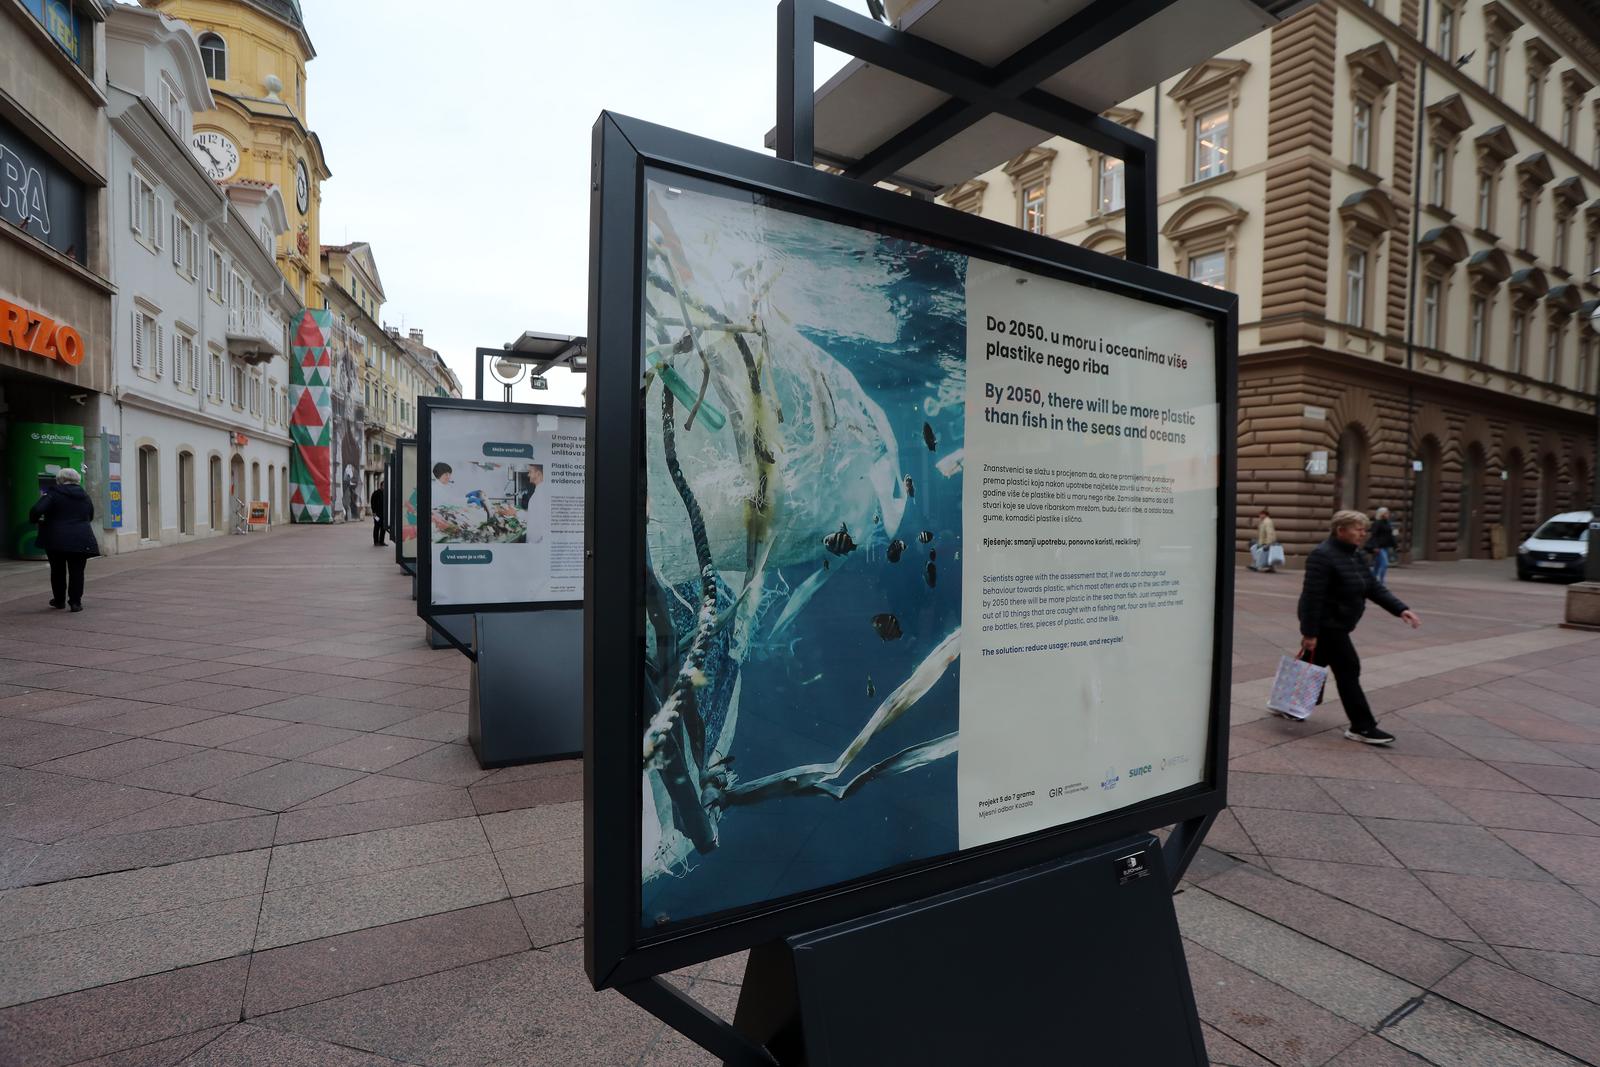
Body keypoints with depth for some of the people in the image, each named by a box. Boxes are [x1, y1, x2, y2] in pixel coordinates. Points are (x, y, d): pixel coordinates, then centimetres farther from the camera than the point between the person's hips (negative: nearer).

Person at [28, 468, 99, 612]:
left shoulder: (53, 493, -5)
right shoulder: (85, 496, 10)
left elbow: (37, 510, -15)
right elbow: (90, 517, 19)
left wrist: (34, 519, 4)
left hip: (56, 539, -2)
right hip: (81, 539, 2)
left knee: (58, 571, 14)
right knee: (77, 571, 5)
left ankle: (59, 600, 24)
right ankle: (75, 602, 2)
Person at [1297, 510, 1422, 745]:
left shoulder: (1353, 558, 11)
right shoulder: (1323, 555, -21)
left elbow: (1375, 588, 8)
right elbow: (1312, 596, -25)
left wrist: (1401, 609, -6)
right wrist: (1309, 633, -26)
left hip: (1334, 625, 10)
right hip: (1325, 625, -10)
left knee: (1313, 665, 17)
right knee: (1348, 670, -6)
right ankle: (1362, 727, 1)